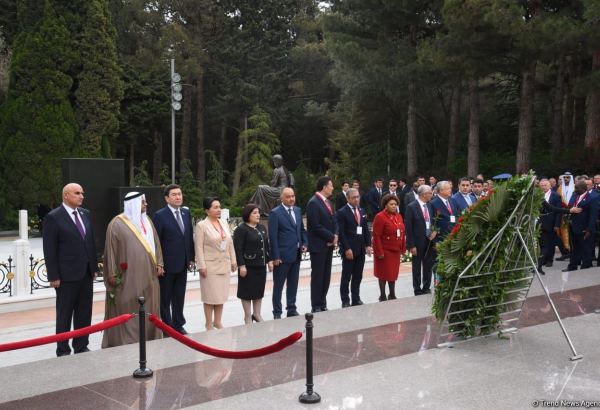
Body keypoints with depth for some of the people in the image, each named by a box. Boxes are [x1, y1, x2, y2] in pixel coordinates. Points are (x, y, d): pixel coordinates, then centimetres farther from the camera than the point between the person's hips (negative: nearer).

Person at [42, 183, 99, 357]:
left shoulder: (85, 214, 9)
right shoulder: (53, 217, -9)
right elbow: (49, 249, -10)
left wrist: (94, 267, 11)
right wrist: (53, 276, -13)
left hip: (86, 273, 6)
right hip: (67, 275, -6)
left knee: (84, 314, 12)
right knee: (64, 315, 6)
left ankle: (81, 347, 24)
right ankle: (63, 351, 17)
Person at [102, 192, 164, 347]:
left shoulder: (147, 221, 11)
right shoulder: (117, 224, -7)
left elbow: (156, 243, 16)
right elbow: (111, 249, -7)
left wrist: (159, 263, 7)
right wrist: (112, 274, -10)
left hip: (148, 276, 6)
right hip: (128, 277, -6)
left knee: (148, 309, 10)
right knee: (128, 310, -1)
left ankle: (149, 339, 19)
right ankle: (127, 342, 5)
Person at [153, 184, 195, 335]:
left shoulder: (186, 213, 7)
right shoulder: (160, 215, -11)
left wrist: (191, 257, 9)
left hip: (182, 264, 6)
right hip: (167, 264, -5)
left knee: (179, 297, 15)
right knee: (165, 298, 8)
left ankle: (178, 325, 26)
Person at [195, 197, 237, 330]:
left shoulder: (224, 224, 10)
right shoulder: (201, 225, -8)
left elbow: (230, 244, 13)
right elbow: (199, 247, -12)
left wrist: (233, 261, 10)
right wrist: (202, 266, -16)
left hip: (224, 266, 6)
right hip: (210, 266, -6)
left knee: (221, 295, 11)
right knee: (210, 296, 1)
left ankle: (217, 322, 23)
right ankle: (209, 324, 12)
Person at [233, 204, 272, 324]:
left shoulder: (261, 228, 12)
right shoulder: (241, 229, -10)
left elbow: (266, 245, 17)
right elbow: (238, 249, -14)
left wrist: (269, 260, 13)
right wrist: (241, 265, -18)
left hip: (261, 265, 7)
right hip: (248, 266, -7)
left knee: (260, 290, 11)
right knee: (247, 291, 2)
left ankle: (257, 314, 23)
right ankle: (247, 316, 13)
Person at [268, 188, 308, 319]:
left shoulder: (297, 210, 11)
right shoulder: (275, 213, -10)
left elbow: (302, 229, 19)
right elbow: (273, 236, -12)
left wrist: (305, 243, 3)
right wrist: (275, 256, -14)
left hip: (296, 254, 6)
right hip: (282, 256, -6)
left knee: (293, 284, 15)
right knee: (278, 285, 4)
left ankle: (291, 309, 26)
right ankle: (277, 312, 13)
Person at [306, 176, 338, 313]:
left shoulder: (328, 202, 14)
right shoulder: (313, 203, -14)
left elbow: (333, 221, 16)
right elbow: (316, 226, -19)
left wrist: (335, 236, -2)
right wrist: (331, 237, -13)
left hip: (329, 245, 8)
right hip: (318, 246, -8)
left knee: (326, 276, 11)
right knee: (317, 276, -1)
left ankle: (323, 304, 19)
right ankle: (316, 307, 6)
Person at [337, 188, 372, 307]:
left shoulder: (362, 211, 13)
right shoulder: (342, 212, -7)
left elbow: (366, 229, 15)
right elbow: (341, 233, -12)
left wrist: (368, 245, 5)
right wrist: (347, 249, -17)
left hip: (361, 249, 6)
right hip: (349, 250, -6)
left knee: (358, 276, 10)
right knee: (346, 277, 1)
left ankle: (356, 299, 18)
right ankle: (345, 301, 8)